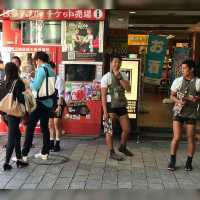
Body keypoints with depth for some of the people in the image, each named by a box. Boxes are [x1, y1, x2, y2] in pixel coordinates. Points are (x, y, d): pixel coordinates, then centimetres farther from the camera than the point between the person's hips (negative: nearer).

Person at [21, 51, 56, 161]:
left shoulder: (41, 69, -11)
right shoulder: (52, 71, 12)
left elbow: (36, 87, -19)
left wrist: (30, 82, 3)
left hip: (40, 102, -8)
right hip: (49, 102, 8)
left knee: (30, 127, -4)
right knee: (44, 127, 13)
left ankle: (24, 154, -3)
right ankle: (45, 153, 17)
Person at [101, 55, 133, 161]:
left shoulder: (123, 75, 8)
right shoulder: (106, 77, -7)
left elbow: (128, 88, -8)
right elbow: (103, 96, -10)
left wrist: (119, 77, -16)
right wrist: (105, 111, -16)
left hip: (122, 105, 5)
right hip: (111, 106, -5)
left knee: (127, 129, 12)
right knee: (110, 130, 1)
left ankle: (122, 147, 35)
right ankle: (112, 152, 13)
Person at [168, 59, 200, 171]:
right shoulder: (178, 81, 0)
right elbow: (172, 96, 7)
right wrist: (178, 101, -13)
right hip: (178, 113, 1)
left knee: (191, 139, 7)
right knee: (176, 138, -2)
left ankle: (189, 162, 22)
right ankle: (172, 161, 13)